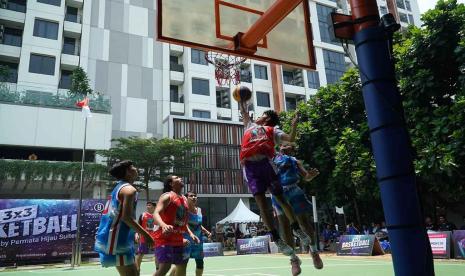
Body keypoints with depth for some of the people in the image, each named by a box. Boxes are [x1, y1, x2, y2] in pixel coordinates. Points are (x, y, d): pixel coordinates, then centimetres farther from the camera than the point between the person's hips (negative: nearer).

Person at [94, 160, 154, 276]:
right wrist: (145, 234, -17)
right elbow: (126, 217, -22)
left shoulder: (118, 188, 17)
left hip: (114, 237, 10)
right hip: (116, 240, -10)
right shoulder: (129, 189, -13)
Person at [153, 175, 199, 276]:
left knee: (182, 267, 13)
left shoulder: (184, 199, 15)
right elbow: (156, 213, -23)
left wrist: (190, 233, 12)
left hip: (178, 239, 9)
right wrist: (163, 225, -42)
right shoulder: (167, 196, -9)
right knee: (165, 267, -20)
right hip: (165, 238, -8)